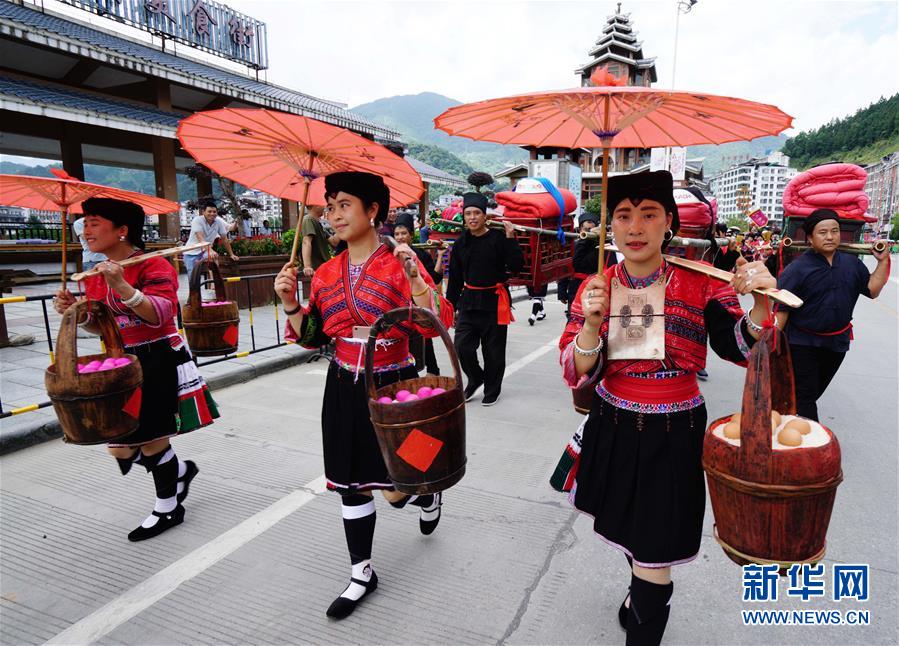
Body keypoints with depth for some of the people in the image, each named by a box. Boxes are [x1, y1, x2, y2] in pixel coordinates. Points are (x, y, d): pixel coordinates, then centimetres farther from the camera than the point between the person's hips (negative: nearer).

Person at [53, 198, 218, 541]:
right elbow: (99, 326, 18)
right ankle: (180, 470, 37)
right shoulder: (95, 275, 9)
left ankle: (168, 508, 26)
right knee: (120, 447, 10)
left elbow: (160, 315, -25)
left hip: (159, 362, -7)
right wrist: (74, 311, -1)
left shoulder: (154, 265, -13)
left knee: (153, 439, 4)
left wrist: (122, 286, -35)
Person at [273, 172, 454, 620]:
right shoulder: (326, 273, 4)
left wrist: (416, 279, -33)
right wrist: (290, 303, -6)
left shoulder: (398, 265, -11)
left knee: (396, 489, 4)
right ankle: (362, 574, 32)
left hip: (392, 386, -5)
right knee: (350, 483, 12)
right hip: (344, 389, 5)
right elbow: (312, 337, 9)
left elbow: (435, 326, -20)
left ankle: (428, 495, 42)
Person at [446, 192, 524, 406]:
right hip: (469, 300, 3)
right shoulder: (460, 243, 6)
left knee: (493, 351, 6)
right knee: (461, 347, -3)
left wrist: (511, 239, -19)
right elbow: (455, 278, 10)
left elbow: (516, 266, -12)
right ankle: (475, 378, 26)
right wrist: (450, 306, 10)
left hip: (494, 301, -3)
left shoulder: (498, 238, -6)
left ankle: (492, 389, 27)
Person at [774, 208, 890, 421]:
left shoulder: (852, 264, 3)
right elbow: (781, 308, -15)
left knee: (816, 391, 19)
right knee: (805, 396, -3)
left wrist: (883, 261, 0)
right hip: (803, 344, -6)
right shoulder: (797, 268, -15)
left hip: (837, 342, 6)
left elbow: (872, 290, 8)